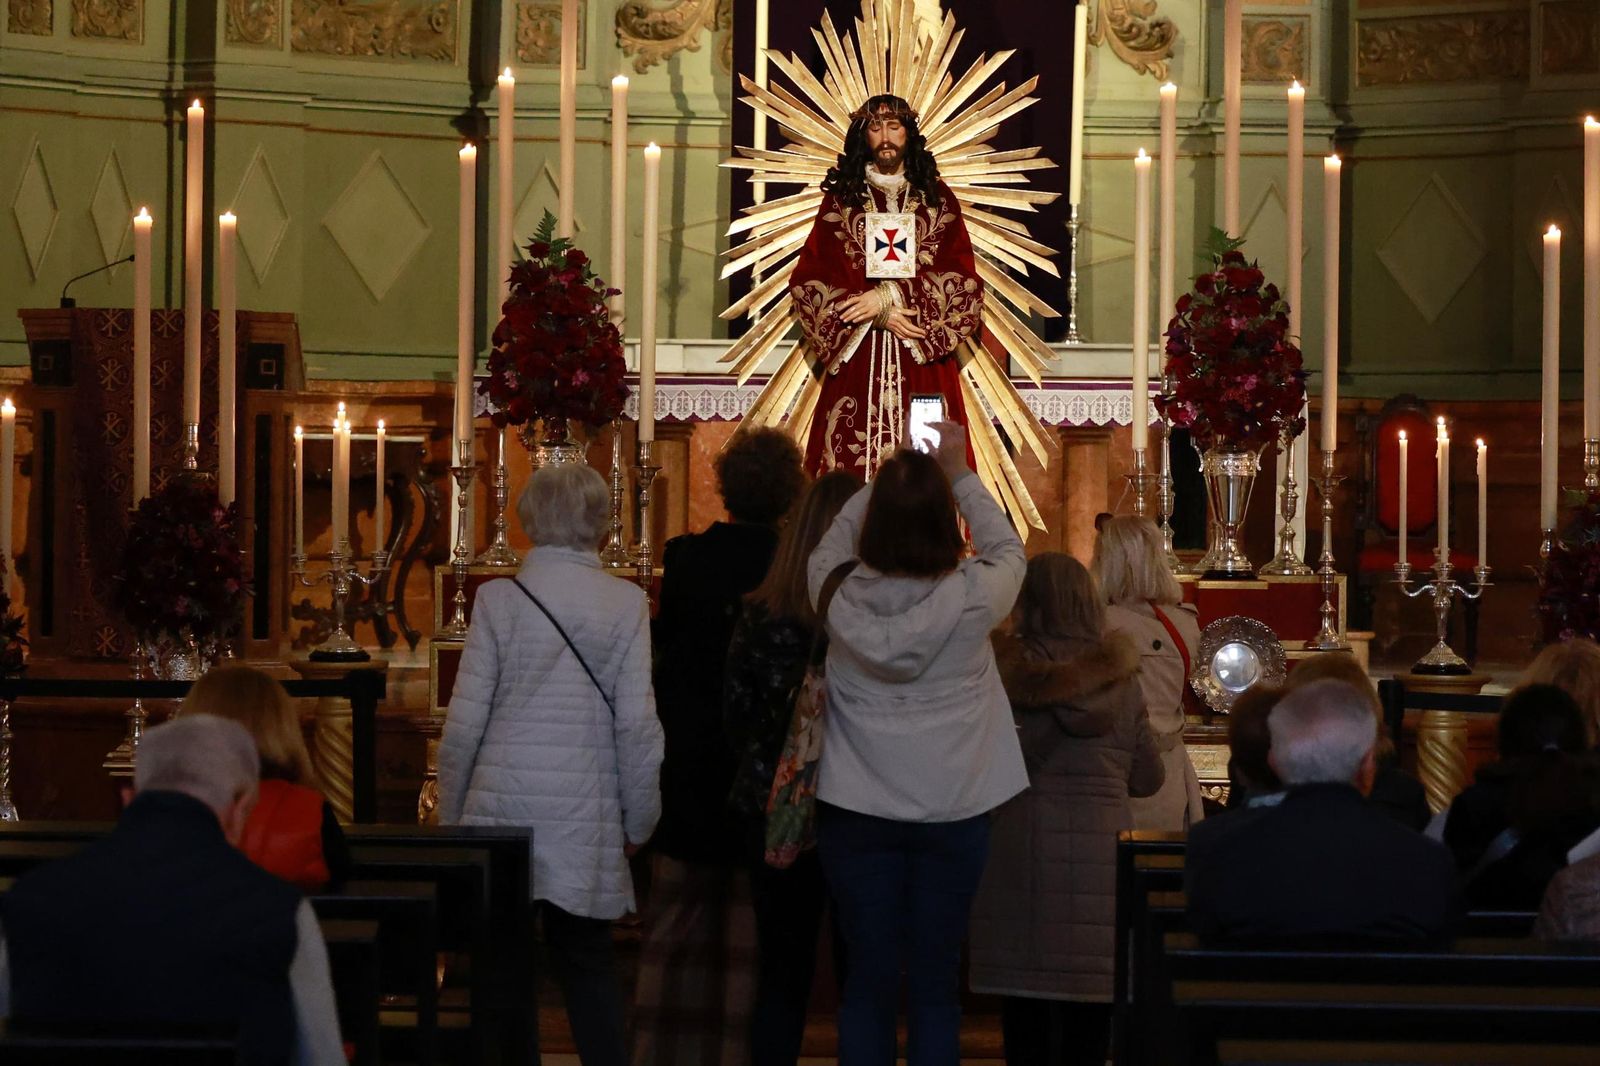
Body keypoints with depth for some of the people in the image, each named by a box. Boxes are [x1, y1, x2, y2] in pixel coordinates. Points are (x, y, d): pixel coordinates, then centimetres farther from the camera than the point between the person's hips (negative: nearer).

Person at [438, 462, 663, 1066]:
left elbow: (465, 721, -4)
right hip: (585, 814, 1)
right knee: (586, 958, 12)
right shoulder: (626, 604, -3)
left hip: (502, 806, -1)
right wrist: (638, 821, 8)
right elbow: (637, 723, -3)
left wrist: (450, 812, 8)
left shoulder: (498, 599, -4)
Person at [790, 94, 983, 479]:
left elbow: (963, 283, 1)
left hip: (924, 365, 0)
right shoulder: (841, 199, 8)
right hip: (857, 361, 0)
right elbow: (809, 282, 1)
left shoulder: (938, 199, 10)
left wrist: (889, 296, -10)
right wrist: (879, 316, -9)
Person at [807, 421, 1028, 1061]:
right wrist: (959, 473, 13)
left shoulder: (840, 595, -11)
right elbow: (1008, 550, 8)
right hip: (952, 814, -1)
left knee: (867, 981, 7)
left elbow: (830, 545, 12)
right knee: (935, 984, 7)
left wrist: (888, 482, 13)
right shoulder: (972, 599, -14)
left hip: (857, 814, 1)